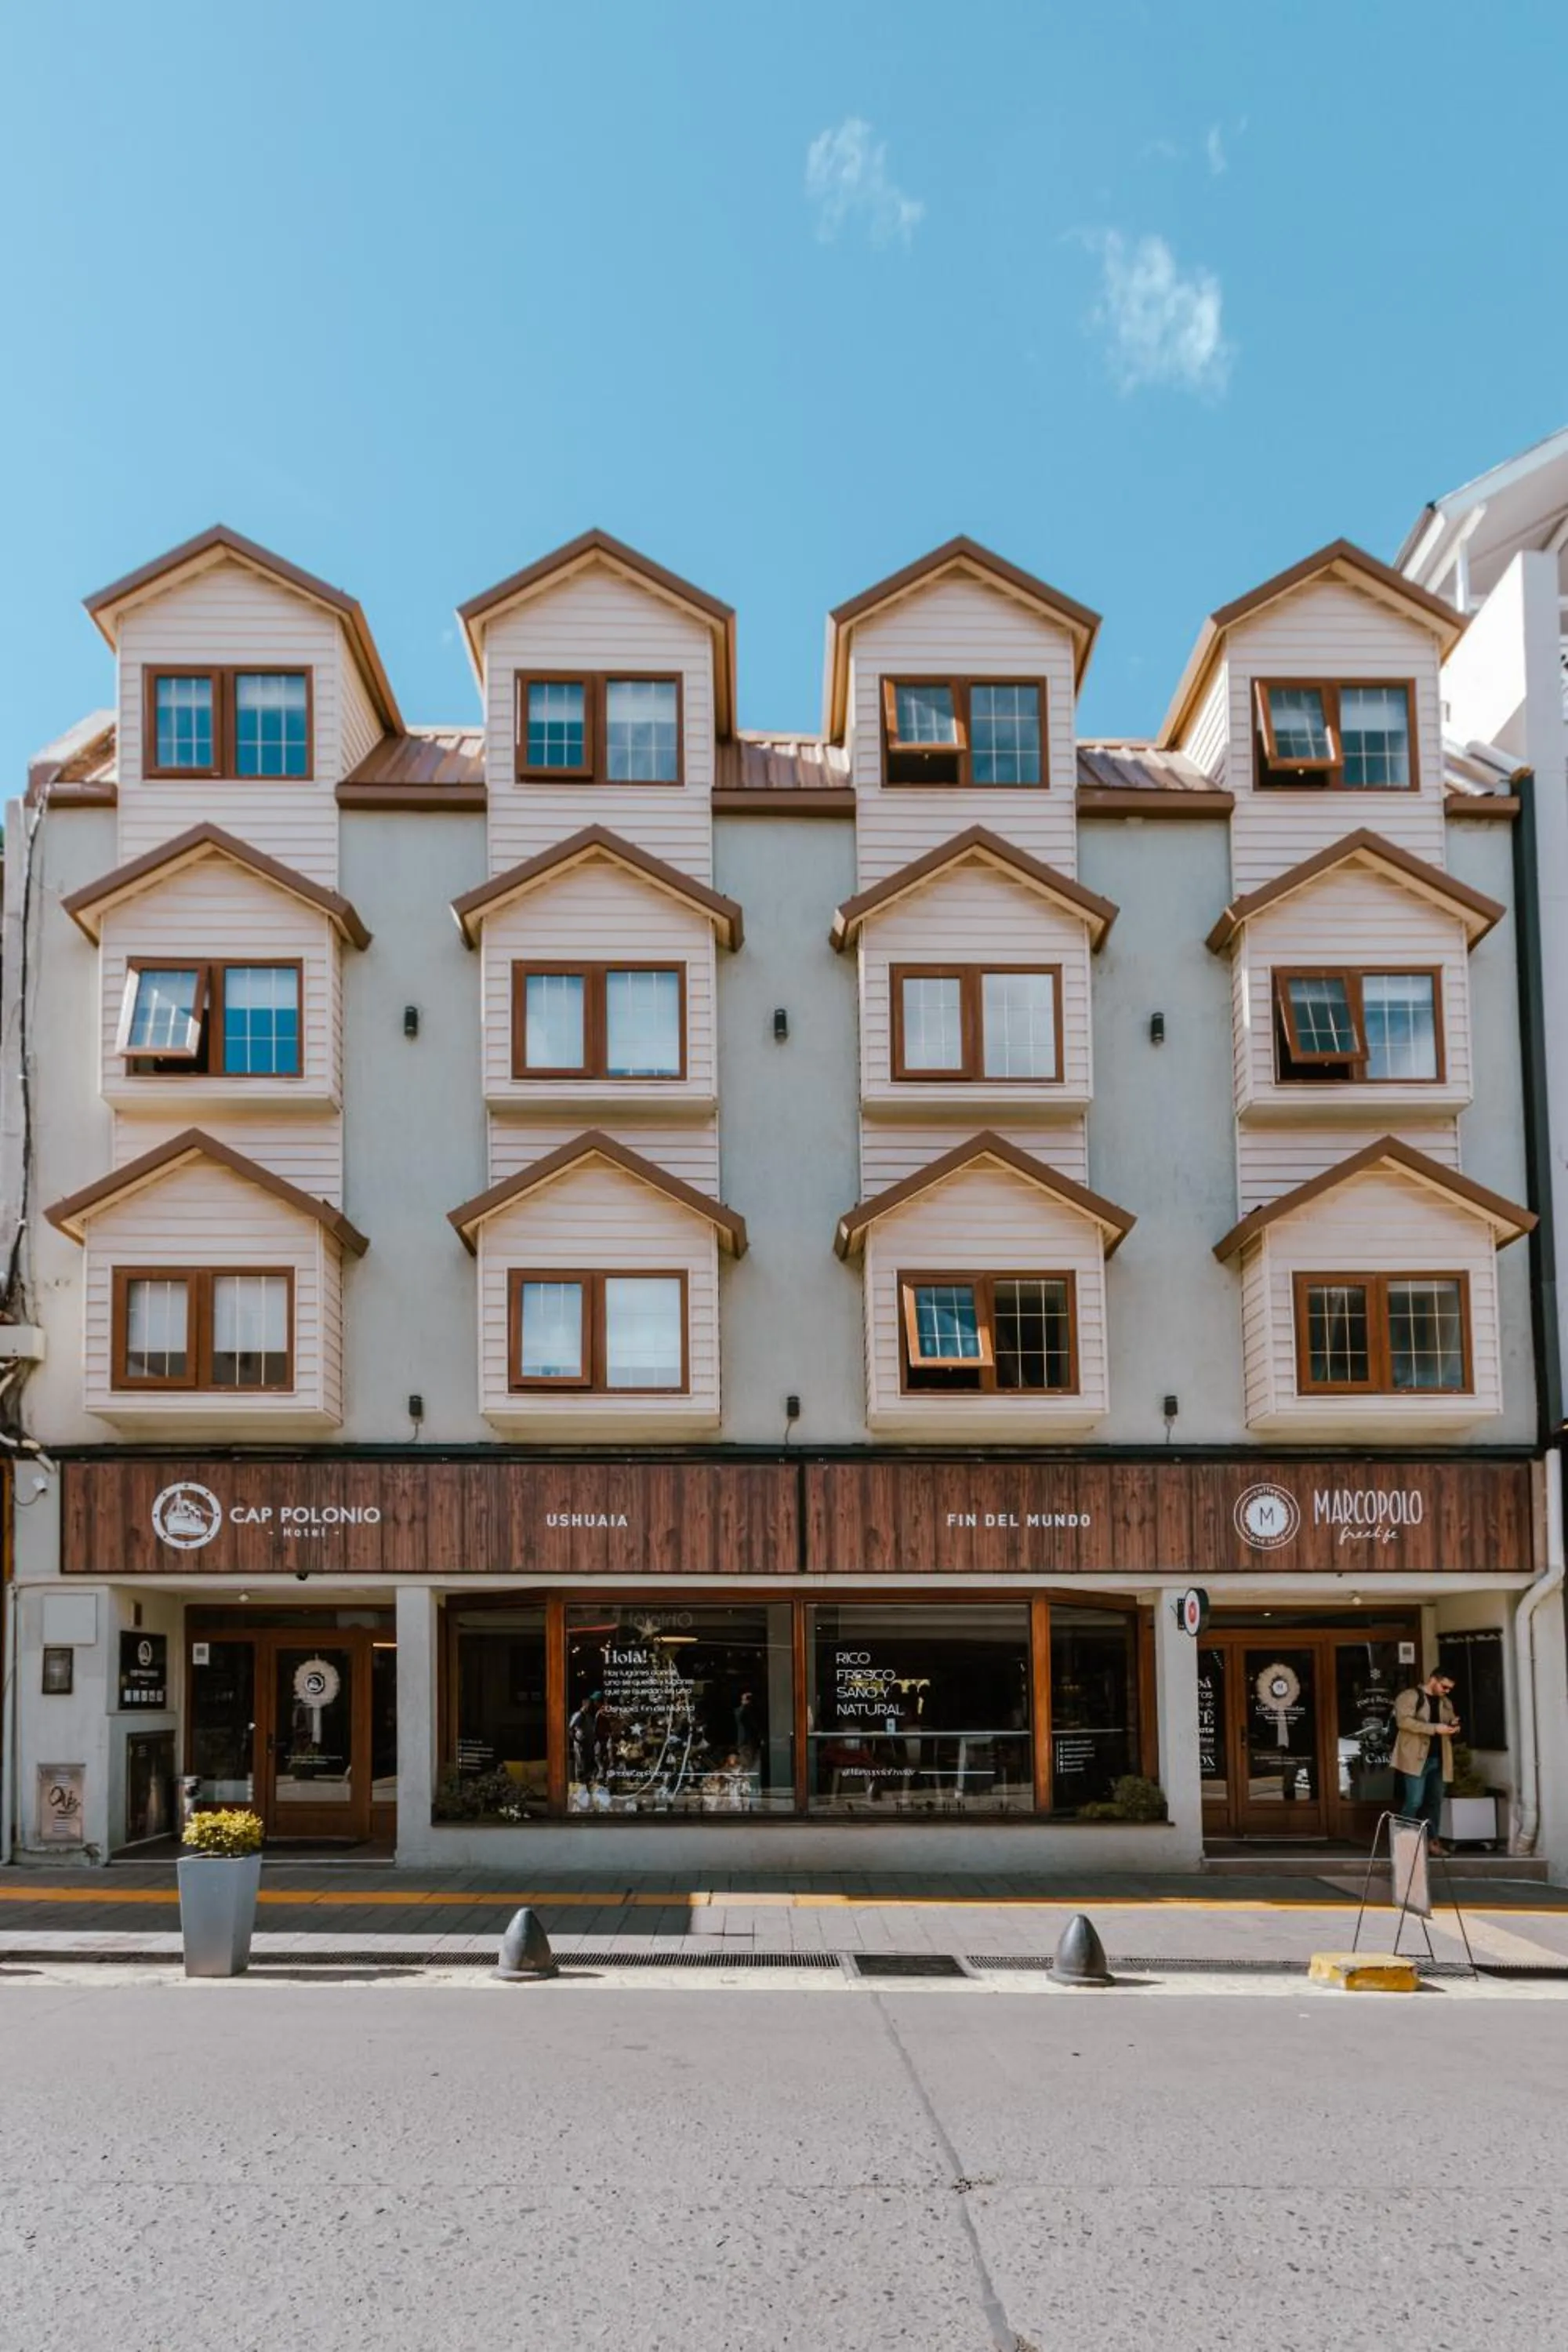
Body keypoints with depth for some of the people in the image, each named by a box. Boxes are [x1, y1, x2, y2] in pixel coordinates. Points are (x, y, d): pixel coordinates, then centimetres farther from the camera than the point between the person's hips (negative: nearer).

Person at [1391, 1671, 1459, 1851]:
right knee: (1414, 1801, -11)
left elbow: (1451, 1723, 27)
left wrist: (1454, 1727, 0)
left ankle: (1432, 1841, 13)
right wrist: (1434, 1728, -22)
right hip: (1416, 1759, -7)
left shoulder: (1445, 1703, 18)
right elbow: (1403, 1721, -18)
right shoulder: (1409, 1697, -5)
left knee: (1435, 1802, 7)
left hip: (1439, 1759, 7)